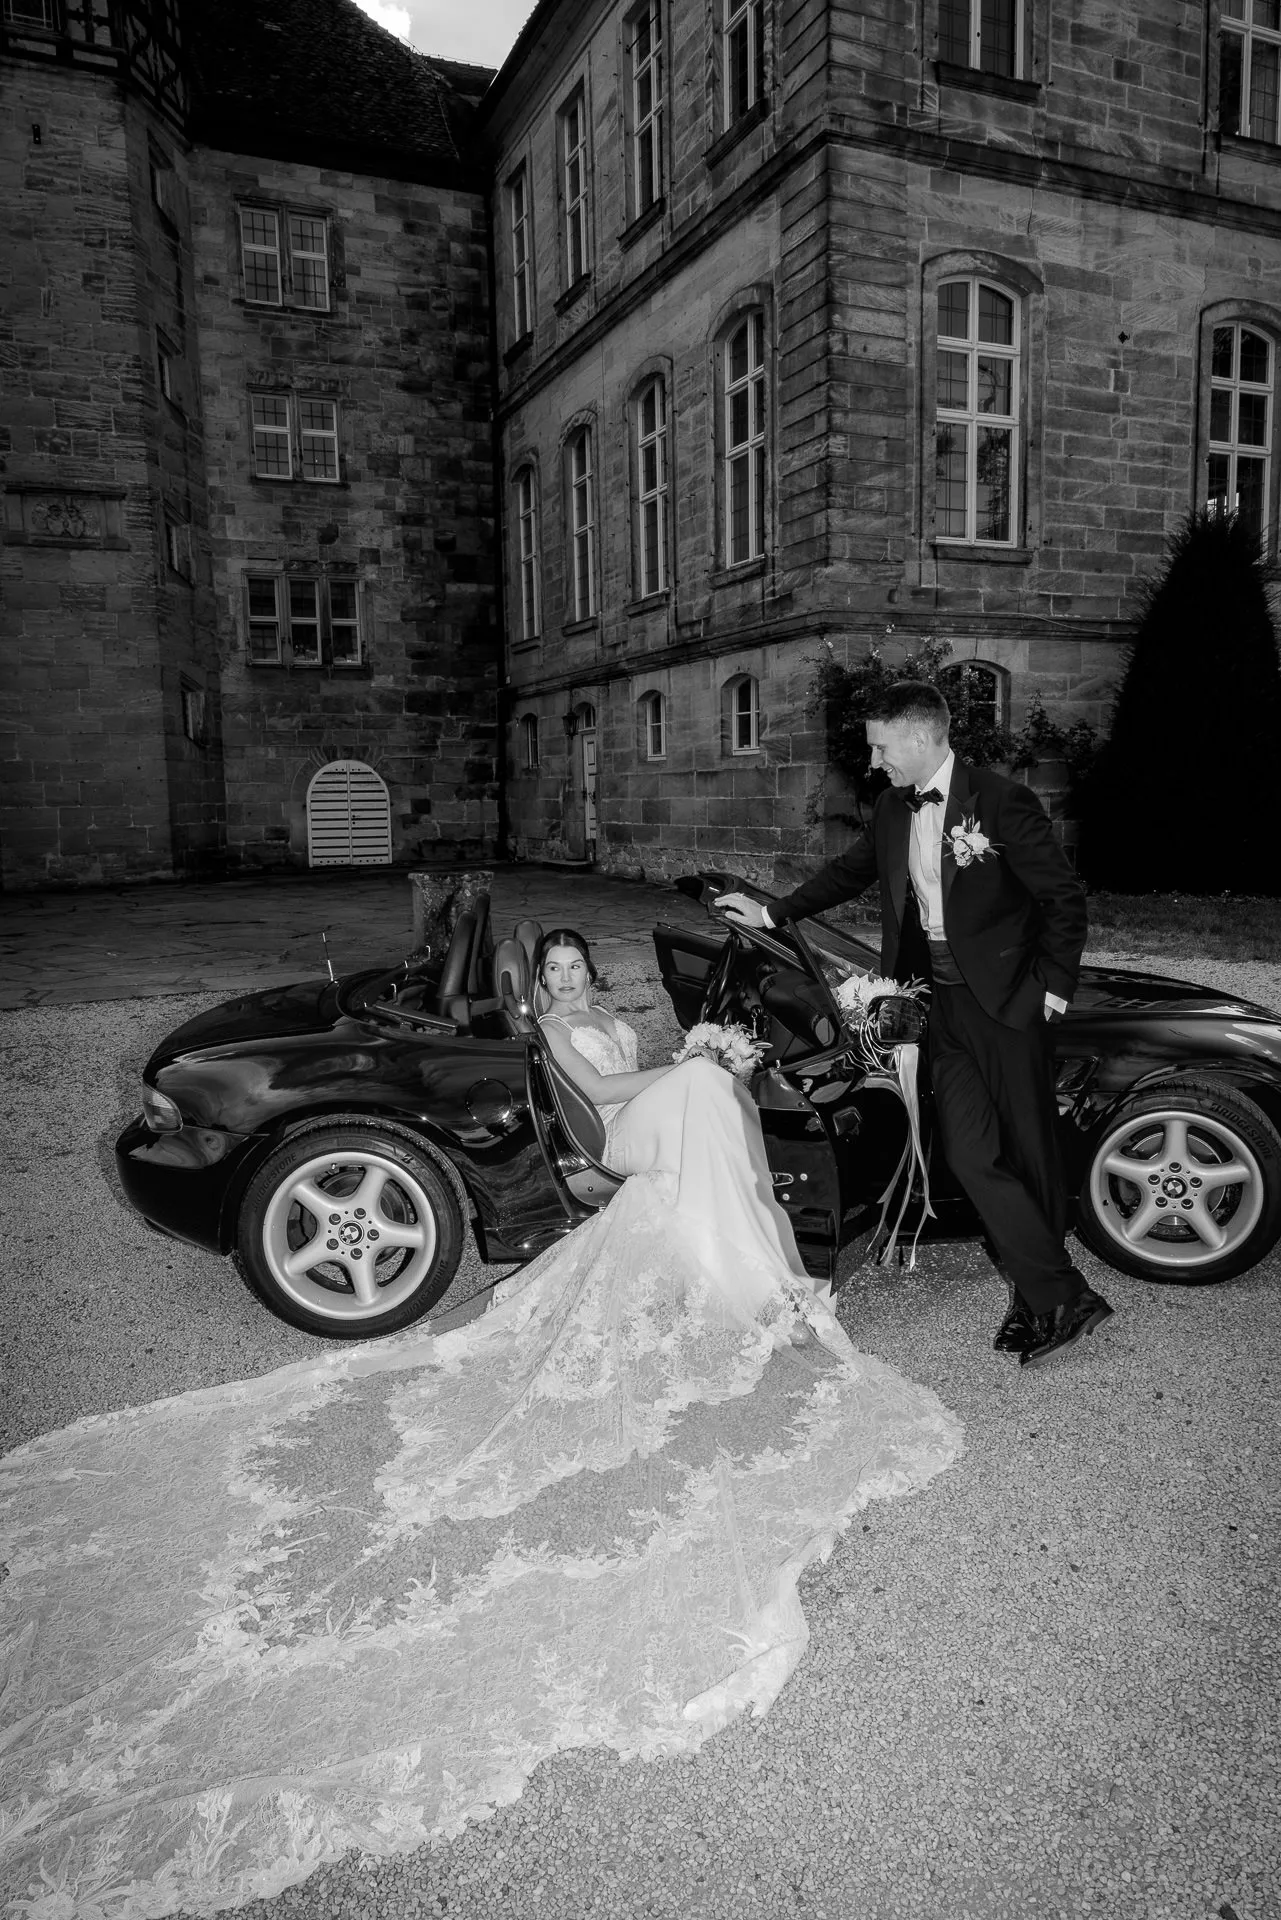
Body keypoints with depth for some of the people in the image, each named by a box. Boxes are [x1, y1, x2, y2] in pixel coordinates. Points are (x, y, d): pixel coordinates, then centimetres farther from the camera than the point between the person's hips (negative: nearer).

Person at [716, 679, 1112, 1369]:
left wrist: (1055, 987, -7)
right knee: (971, 1154, -3)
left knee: (1029, 1153, 4)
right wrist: (770, 913, 24)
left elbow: (1064, 897, -5)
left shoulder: (1002, 801, -10)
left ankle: (1039, 1293, 19)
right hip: (939, 1005, 5)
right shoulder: (892, 807, 9)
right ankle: (1061, 1298, 7)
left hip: (1006, 1001, -5)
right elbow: (851, 870, 24)